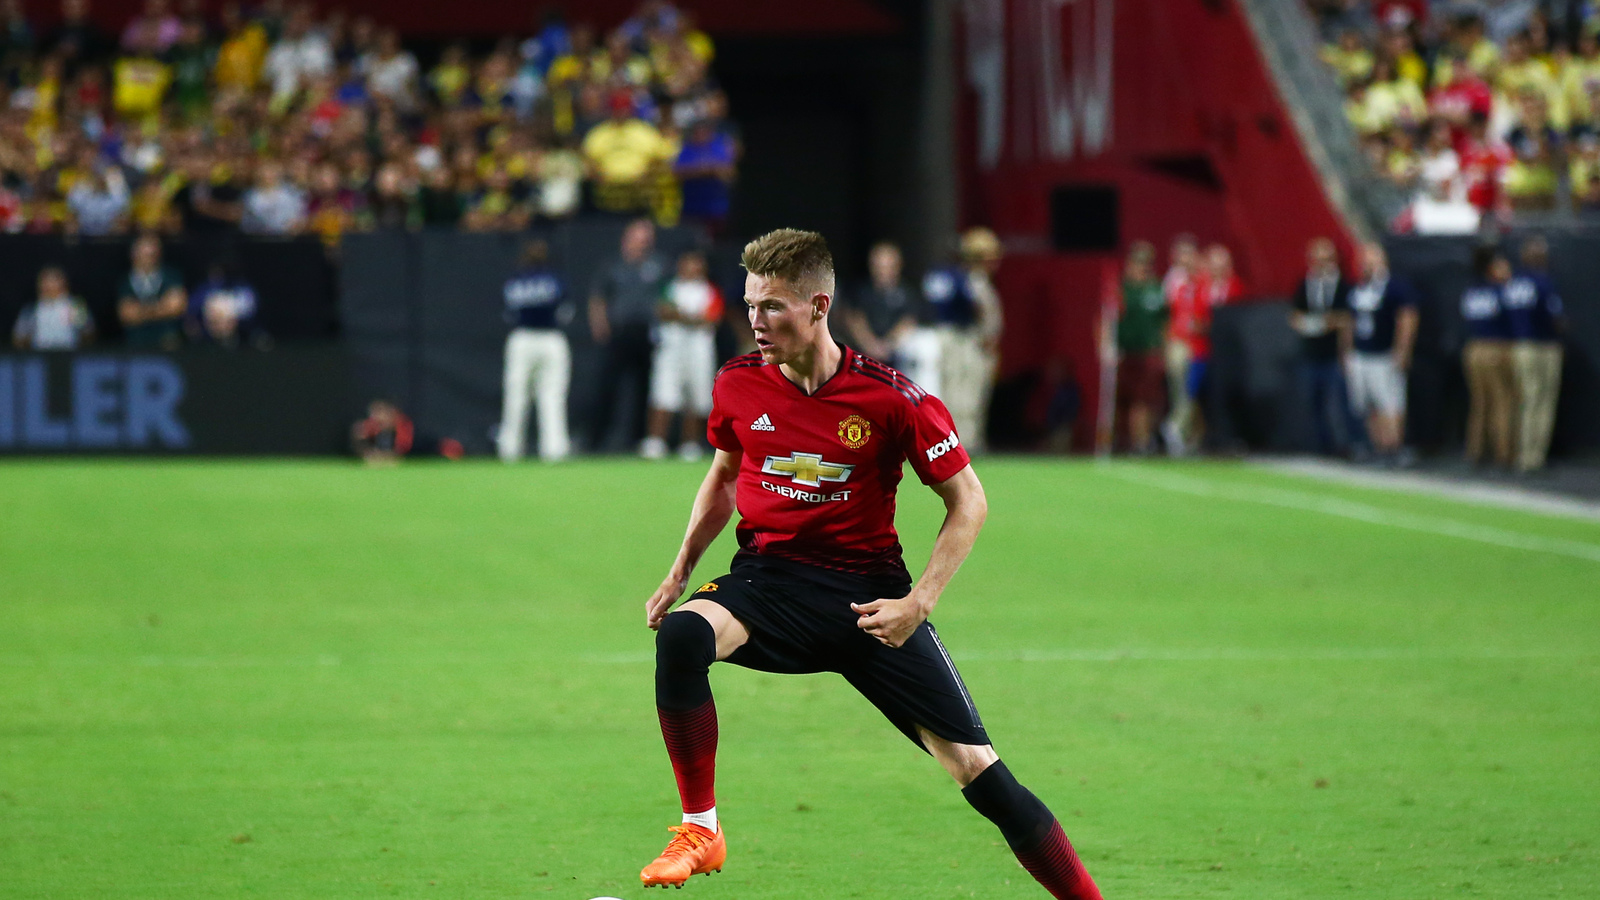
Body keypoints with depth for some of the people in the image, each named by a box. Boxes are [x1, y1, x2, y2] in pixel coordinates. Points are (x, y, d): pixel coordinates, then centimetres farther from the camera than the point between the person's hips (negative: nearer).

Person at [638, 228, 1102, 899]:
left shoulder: (890, 397, -13)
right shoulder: (737, 385, -1)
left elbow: (968, 502, -4)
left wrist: (919, 603, -14)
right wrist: (681, 571, 10)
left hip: (867, 596, -2)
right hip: (767, 580, 2)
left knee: (976, 769, -8)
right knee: (680, 635, -32)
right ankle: (700, 830, -19)